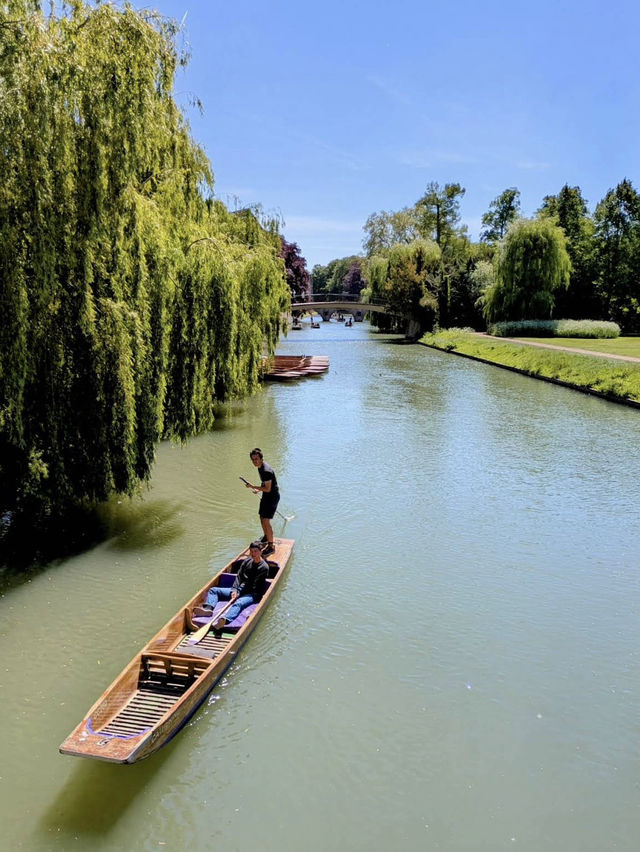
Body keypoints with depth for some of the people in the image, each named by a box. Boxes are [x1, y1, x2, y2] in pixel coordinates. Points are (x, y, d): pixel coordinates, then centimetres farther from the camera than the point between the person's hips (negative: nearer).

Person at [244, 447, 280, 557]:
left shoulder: (266, 471, -27)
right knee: (262, 518, 20)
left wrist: (253, 487, -20)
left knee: (266, 521, -12)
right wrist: (258, 489, 17)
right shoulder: (260, 467, 5)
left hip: (272, 496, -10)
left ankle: (271, 547, -4)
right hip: (266, 496, 10)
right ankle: (266, 537, 43)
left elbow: (268, 489, -26)